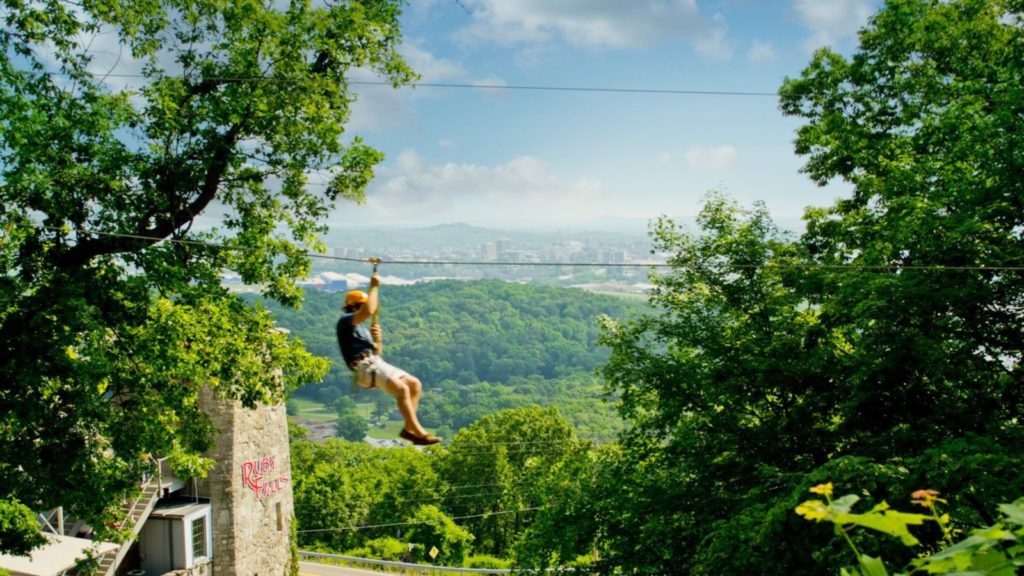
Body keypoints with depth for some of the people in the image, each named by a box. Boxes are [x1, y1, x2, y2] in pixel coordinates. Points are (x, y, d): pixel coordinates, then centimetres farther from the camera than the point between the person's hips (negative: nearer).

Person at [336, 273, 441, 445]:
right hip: (364, 367, -9)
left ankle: (408, 428, -2)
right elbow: (369, 311, -21)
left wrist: (377, 340, 5)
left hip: (377, 364, 9)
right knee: (402, 389, -25)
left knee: (415, 384, 1)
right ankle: (418, 432, -23)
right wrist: (373, 287, -10)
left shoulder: (361, 328, 28)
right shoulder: (345, 321, 0)